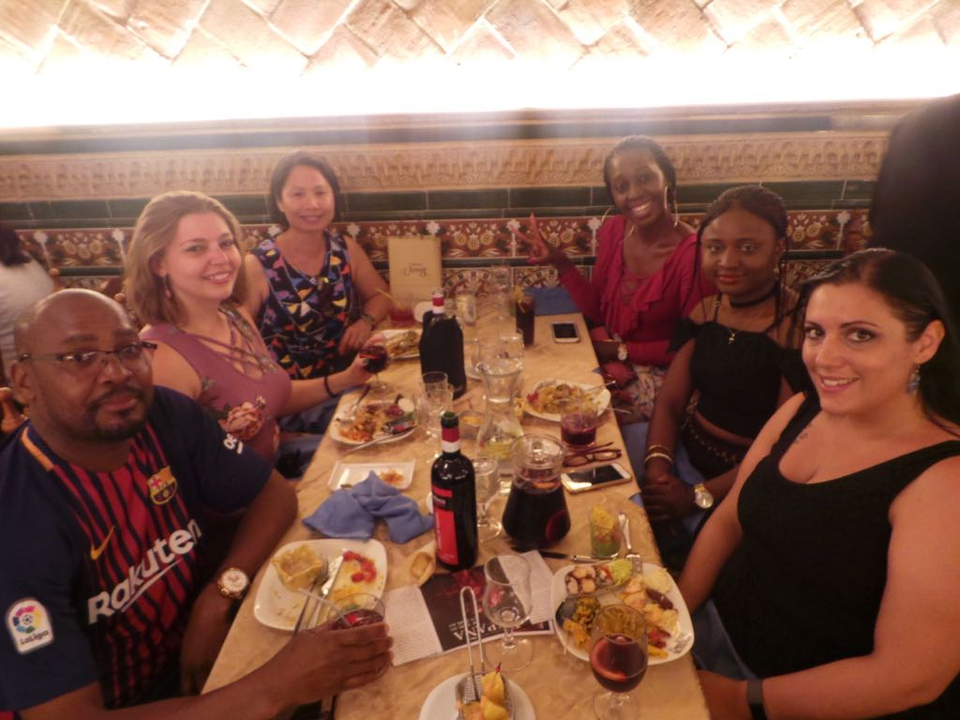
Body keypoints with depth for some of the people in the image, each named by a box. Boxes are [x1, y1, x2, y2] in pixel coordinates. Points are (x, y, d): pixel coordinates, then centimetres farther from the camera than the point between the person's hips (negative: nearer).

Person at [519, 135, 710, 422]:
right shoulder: (612, 231, -3)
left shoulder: (693, 253, -22)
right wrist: (560, 263, -8)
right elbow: (598, 312, 2)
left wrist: (622, 351, -12)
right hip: (609, 357, 5)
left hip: (659, 375, -5)